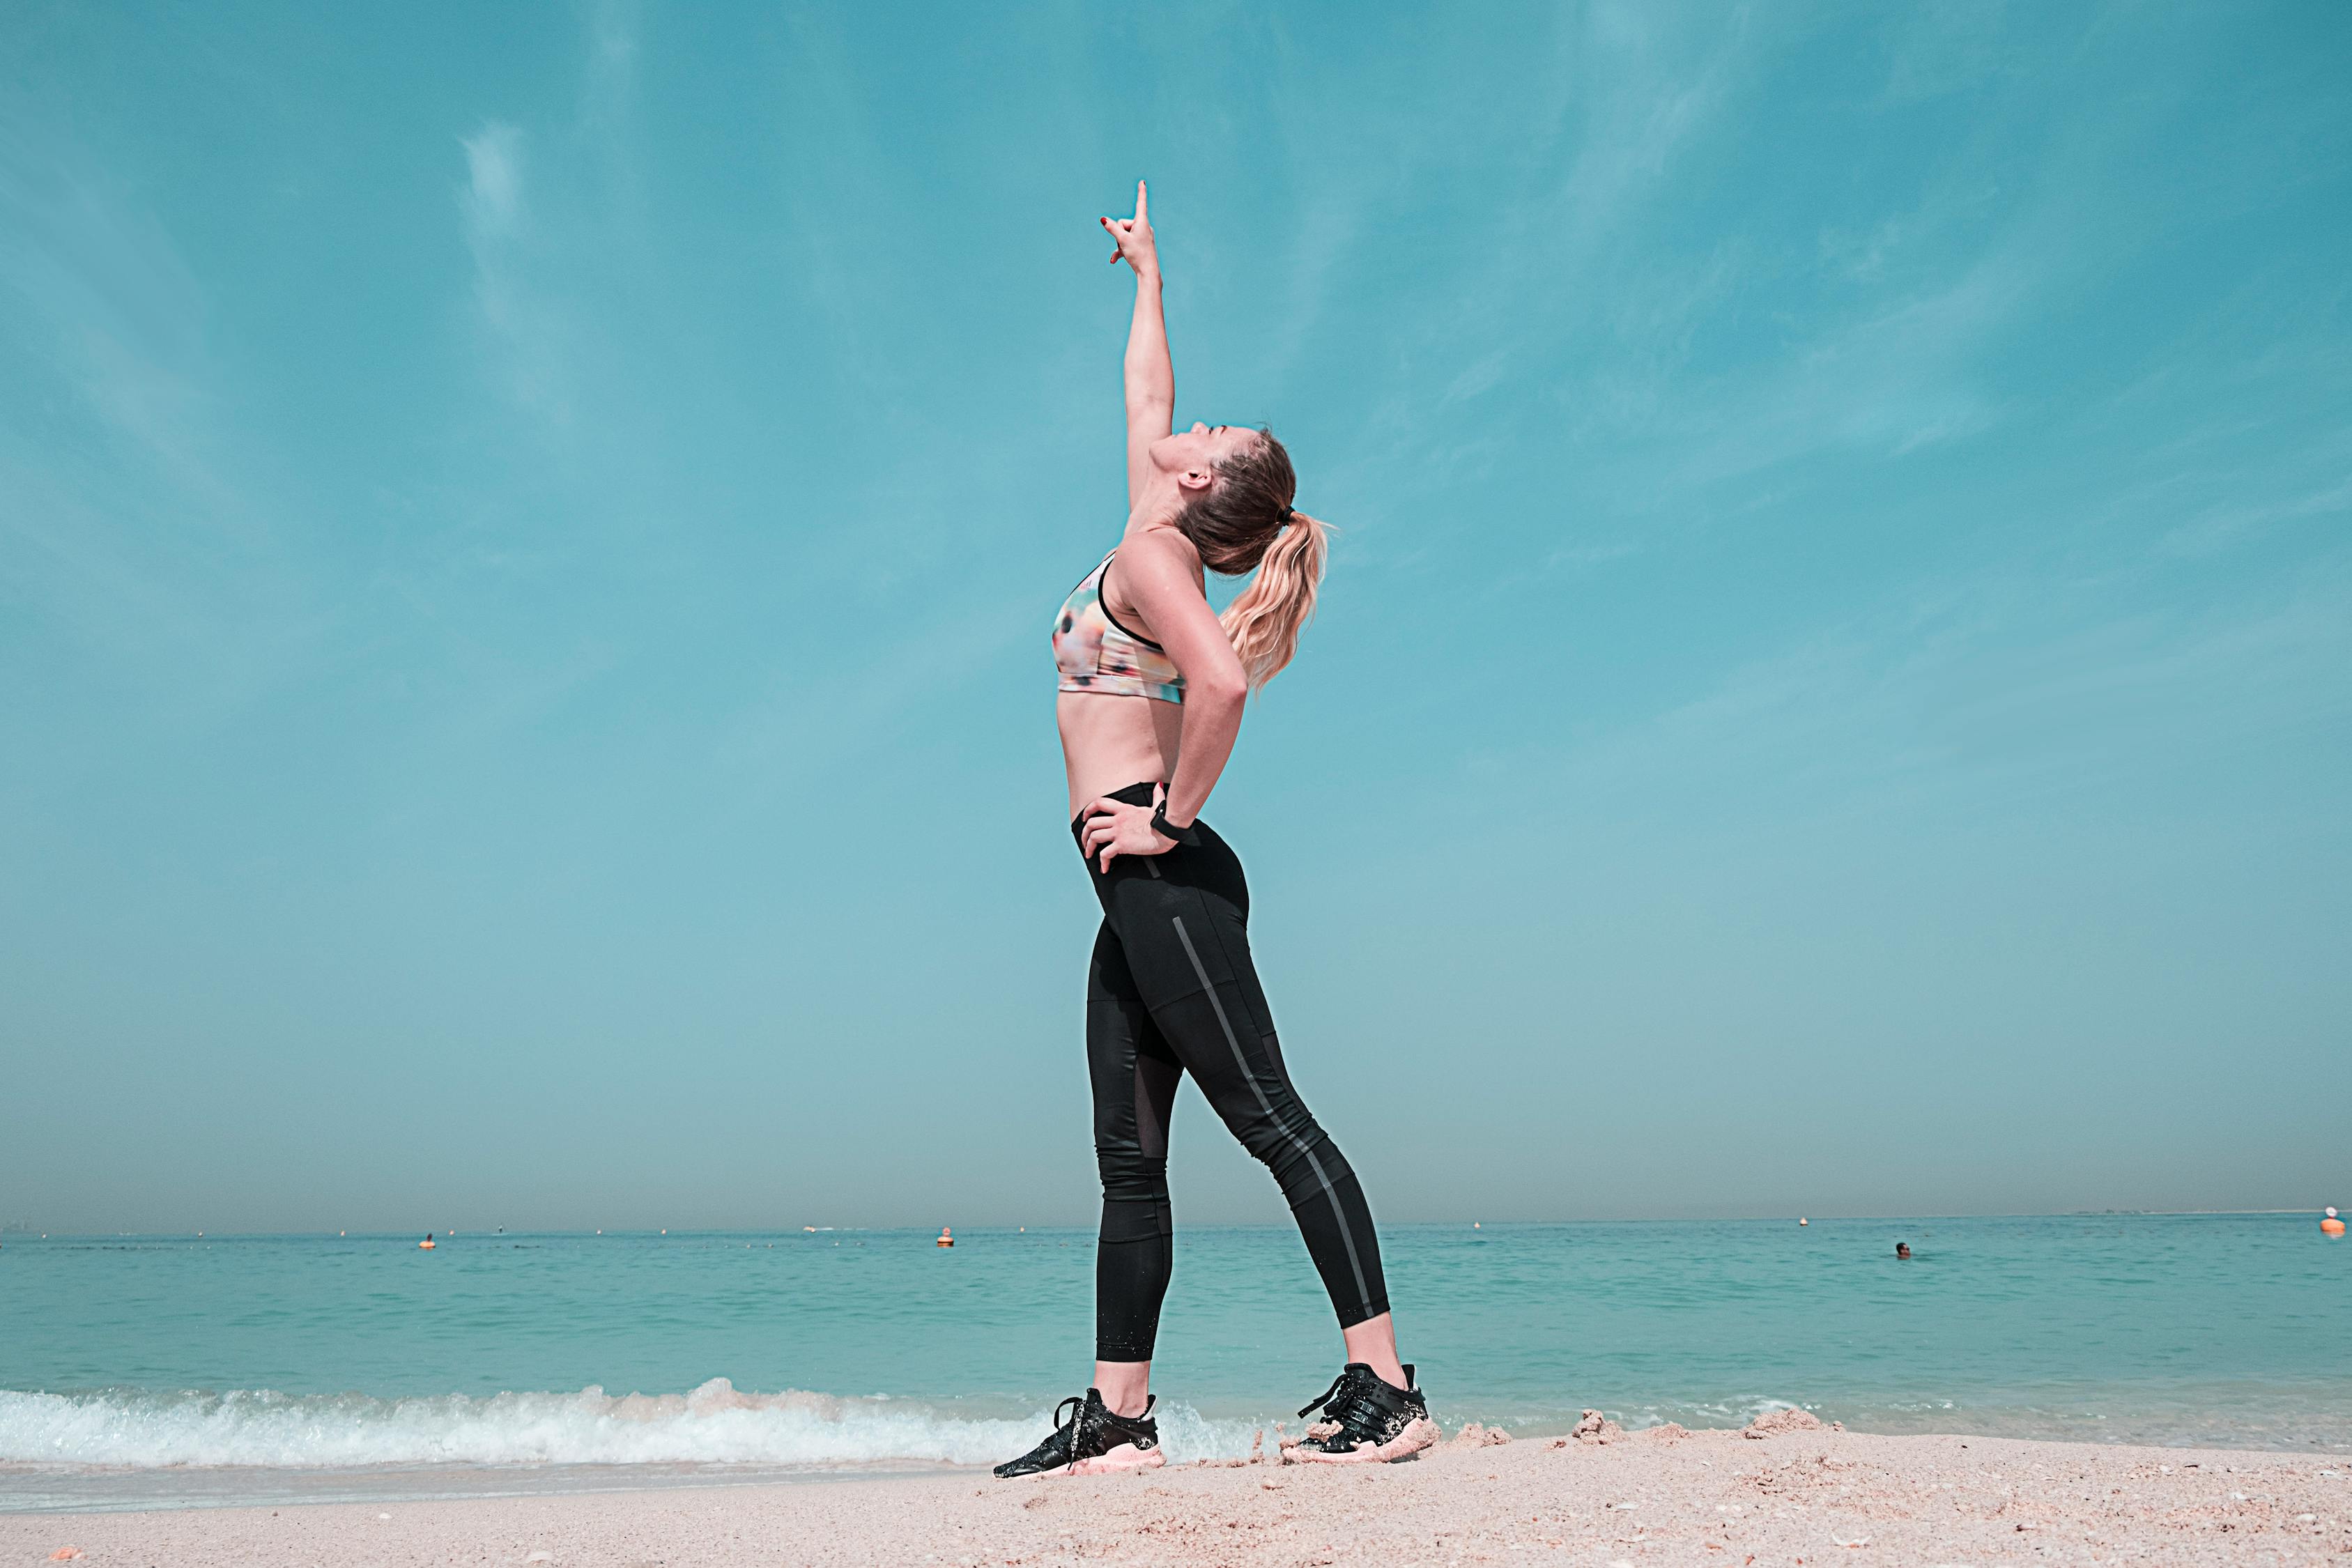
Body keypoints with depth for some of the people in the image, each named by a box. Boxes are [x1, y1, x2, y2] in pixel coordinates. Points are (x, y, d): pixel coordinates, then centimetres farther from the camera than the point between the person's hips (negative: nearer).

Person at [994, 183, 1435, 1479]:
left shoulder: (1149, 558, -8)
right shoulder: (1157, 543, 17)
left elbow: (1220, 682, -28)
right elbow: (1145, 398, 33)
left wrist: (1170, 820, -18)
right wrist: (1147, 275, 46)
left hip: (1163, 875, -10)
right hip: (1144, 892, 10)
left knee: (1268, 1116, -11)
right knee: (1128, 1161, 7)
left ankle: (1386, 1386, -7)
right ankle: (1118, 1416, 13)